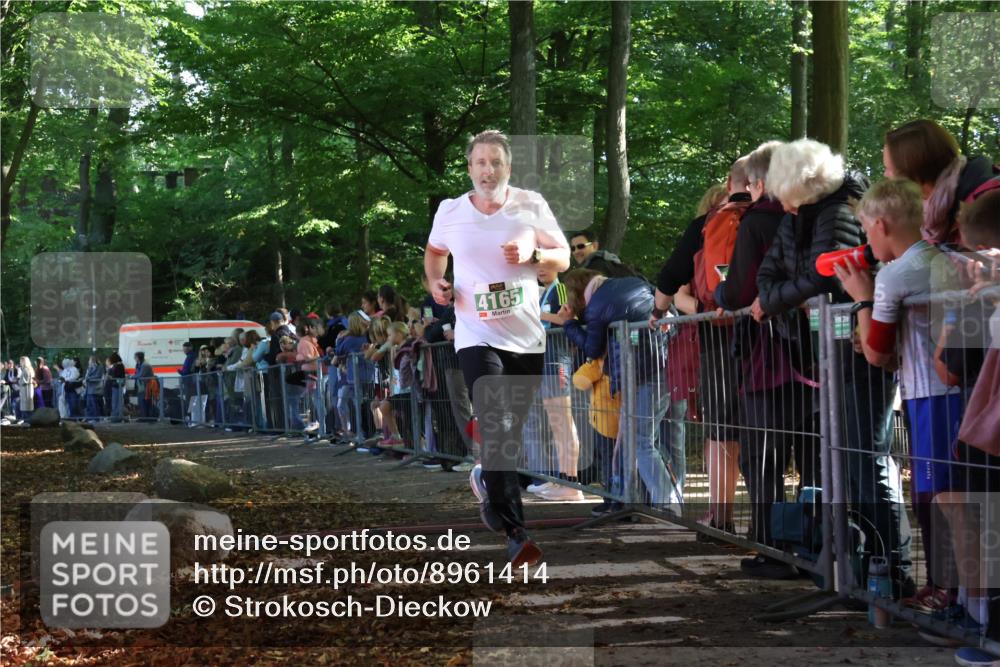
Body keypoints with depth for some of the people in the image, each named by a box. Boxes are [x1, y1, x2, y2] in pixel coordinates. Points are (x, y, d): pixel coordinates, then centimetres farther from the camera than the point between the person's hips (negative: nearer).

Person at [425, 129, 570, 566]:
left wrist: (532, 253, -20)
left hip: (528, 338, 2)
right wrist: (435, 282, 0)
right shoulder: (450, 211, 0)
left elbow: (563, 258, 0)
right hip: (478, 337, -2)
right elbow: (434, 251, 20)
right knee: (496, 429, -17)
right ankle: (515, 533, -17)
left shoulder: (531, 205, -1)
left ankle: (487, 481, 45)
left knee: (513, 430, 13)